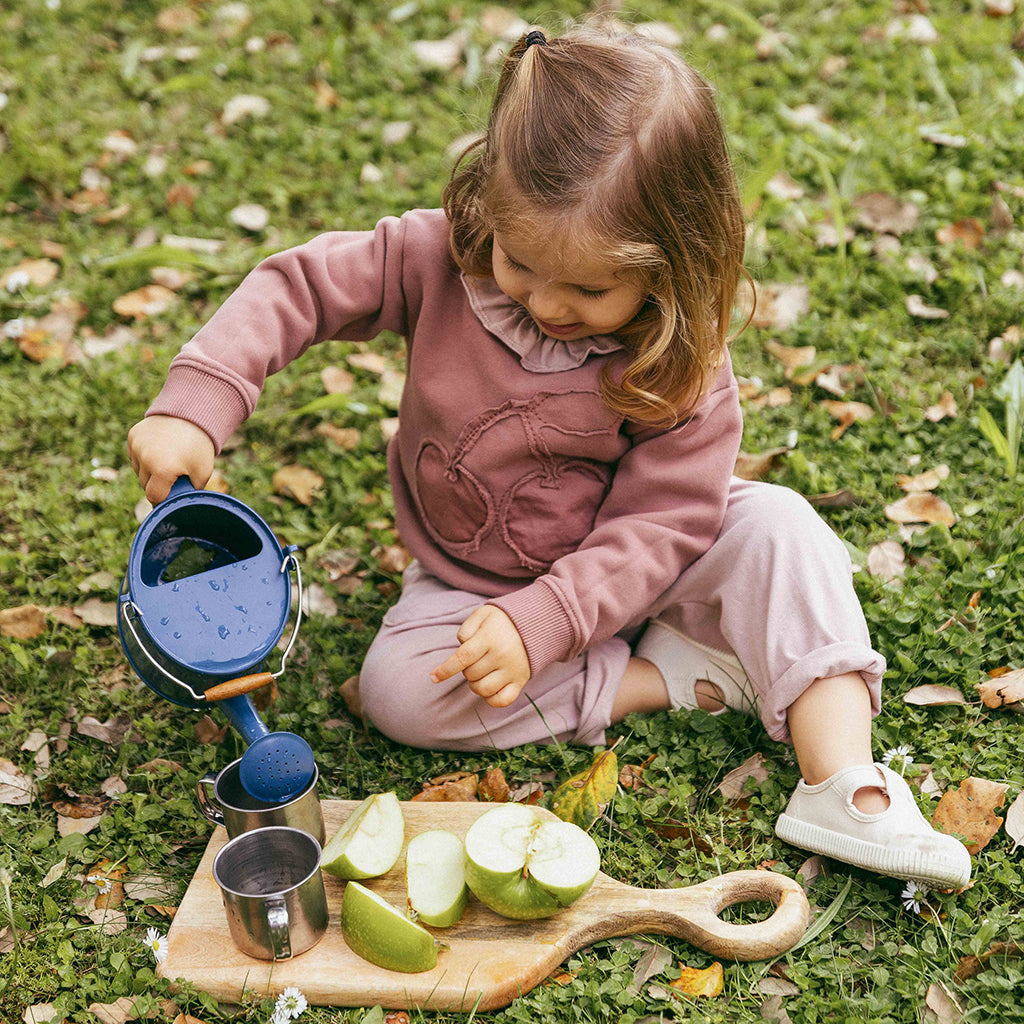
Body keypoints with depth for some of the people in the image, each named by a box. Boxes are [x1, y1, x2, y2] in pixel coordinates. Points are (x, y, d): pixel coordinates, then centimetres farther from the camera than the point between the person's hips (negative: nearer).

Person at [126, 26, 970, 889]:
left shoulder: (680, 364, -23)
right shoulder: (440, 259, -19)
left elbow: (661, 523, -23)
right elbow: (299, 287, -13)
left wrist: (540, 622, -35)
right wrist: (195, 404, -27)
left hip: (622, 579, -1)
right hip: (470, 583, 2)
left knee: (776, 524, -25)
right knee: (398, 687, -26)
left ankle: (846, 787, -27)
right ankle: (678, 671, -18)